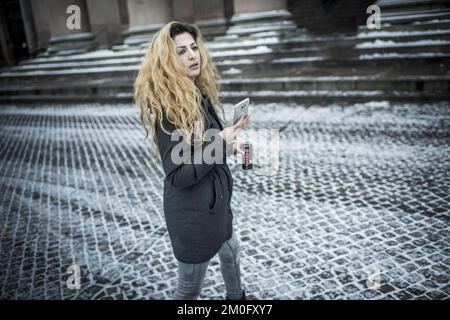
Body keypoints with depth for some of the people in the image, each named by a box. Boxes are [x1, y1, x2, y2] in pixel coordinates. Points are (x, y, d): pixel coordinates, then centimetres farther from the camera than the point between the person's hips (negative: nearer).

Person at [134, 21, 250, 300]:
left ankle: (236, 296, 60)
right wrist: (219, 142, -26)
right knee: (191, 287, 13)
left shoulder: (199, 92, 2)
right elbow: (178, 175, -26)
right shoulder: (166, 106, -24)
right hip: (191, 210, -9)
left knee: (231, 252, 32)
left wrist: (229, 144, -3)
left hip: (215, 200, 9)